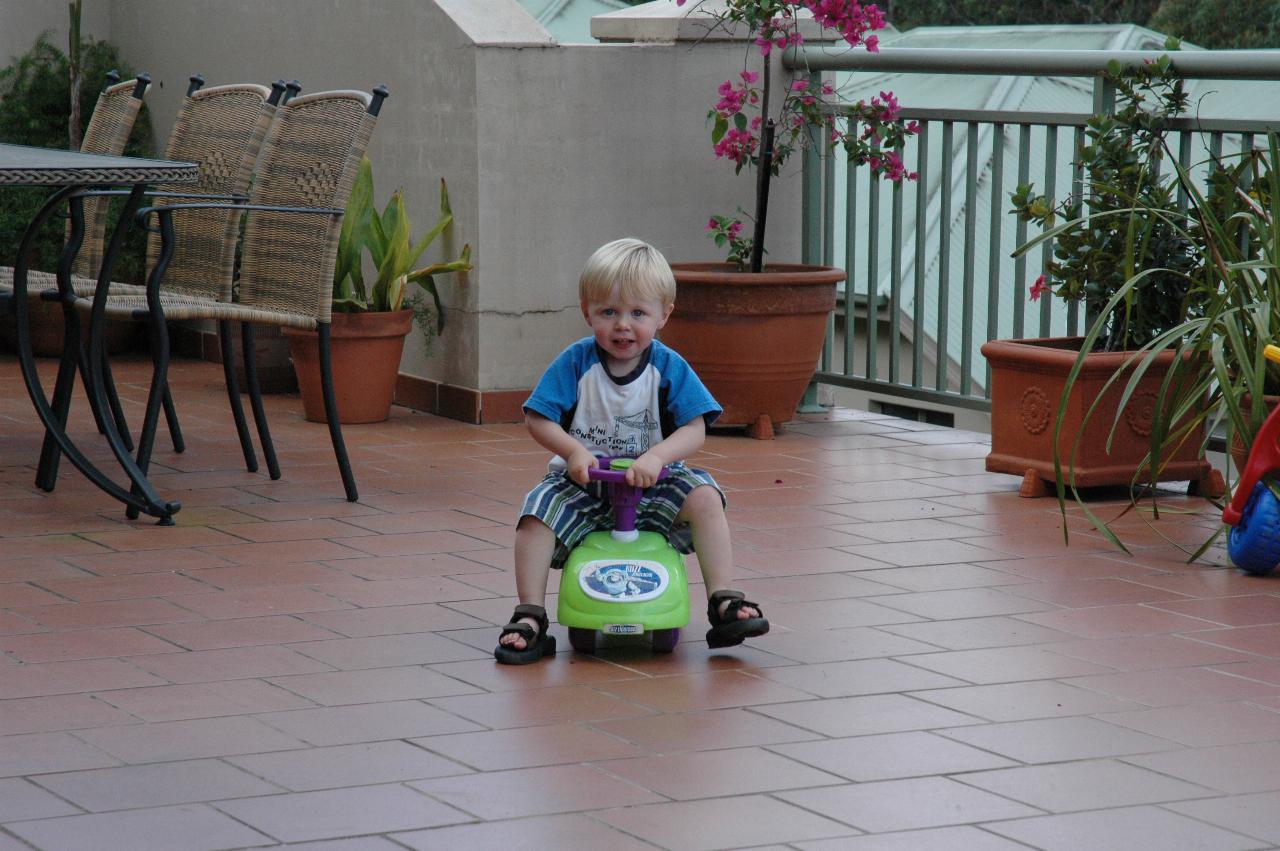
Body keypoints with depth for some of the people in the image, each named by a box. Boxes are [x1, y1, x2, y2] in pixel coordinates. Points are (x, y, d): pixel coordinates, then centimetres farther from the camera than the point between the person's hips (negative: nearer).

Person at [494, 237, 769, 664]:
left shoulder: (669, 368, -5)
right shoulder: (575, 363, -6)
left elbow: (694, 430, -13)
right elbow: (538, 419, -7)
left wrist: (657, 457, -32)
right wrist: (573, 451, -25)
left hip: (651, 483, 0)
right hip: (582, 482, 0)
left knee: (704, 496, -24)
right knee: (538, 511, -26)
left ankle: (723, 601, -19)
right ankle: (529, 616, -19)